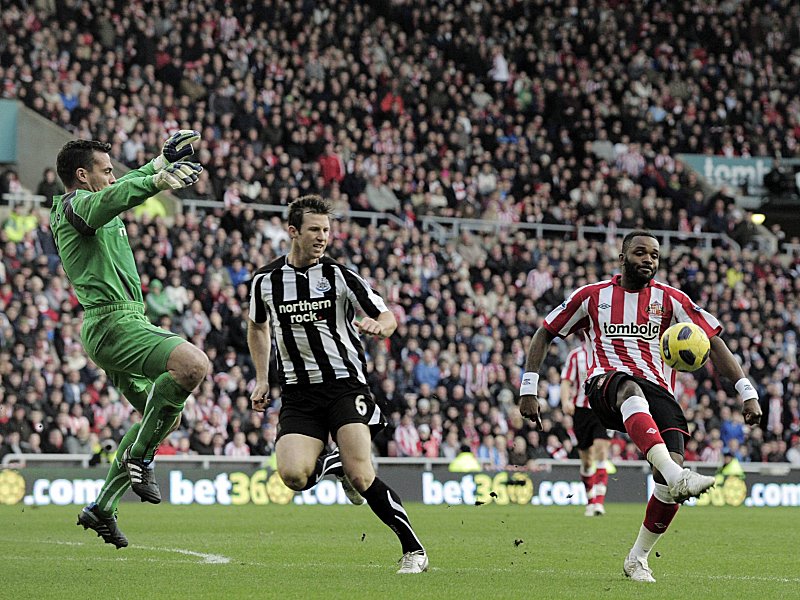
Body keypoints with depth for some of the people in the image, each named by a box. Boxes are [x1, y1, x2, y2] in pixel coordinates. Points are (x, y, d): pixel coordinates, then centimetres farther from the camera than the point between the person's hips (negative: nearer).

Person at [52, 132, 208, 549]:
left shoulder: (87, 206, 24)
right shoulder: (75, 204, -6)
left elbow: (125, 188, 46)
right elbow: (109, 200, -31)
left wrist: (162, 160, 49)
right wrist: (157, 181, -44)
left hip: (126, 324, 11)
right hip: (113, 322, -11)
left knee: (167, 415, 14)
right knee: (194, 364, -31)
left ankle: (102, 507, 15)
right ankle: (138, 456, -18)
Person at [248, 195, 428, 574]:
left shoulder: (340, 276, -3)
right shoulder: (265, 281, 4)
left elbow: (387, 316, -1)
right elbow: (257, 327, 24)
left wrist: (380, 326, -25)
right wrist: (262, 380, 17)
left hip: (345, 384, -2)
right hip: (298, 395, 3)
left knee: (361, 476, -17)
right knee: (293, 475, -20)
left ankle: (413, 550, -3)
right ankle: (334, 466, 16)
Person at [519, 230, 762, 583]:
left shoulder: (670, 300, 13)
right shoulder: (592, 296, 13)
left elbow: (713, 342, 12)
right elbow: (545, 334, 20)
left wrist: (747, 392, 3)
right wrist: (528, 388, 11)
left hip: (656, 391, 2)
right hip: (606, 384, -2)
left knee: (671, 471, -21)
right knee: (631, 389, -42)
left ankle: (637, 559, 3)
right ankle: (676, 475, -64)